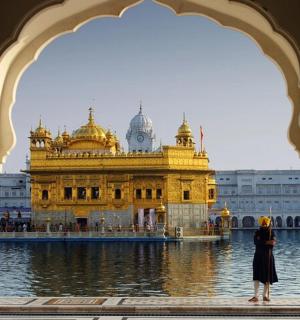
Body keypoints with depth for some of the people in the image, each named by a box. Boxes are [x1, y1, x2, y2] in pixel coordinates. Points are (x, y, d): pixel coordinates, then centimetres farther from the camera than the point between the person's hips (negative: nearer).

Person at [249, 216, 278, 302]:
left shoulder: (271, 232, 4)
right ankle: (256, 296, -9)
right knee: (257, 276, -8)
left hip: (268, 257, 2)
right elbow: (256, 242, -19)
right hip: (258, 256, -2)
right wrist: (266, 242, -28)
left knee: (268, 277, 5)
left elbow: (273, 242, -10)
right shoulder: (258, 232, -1)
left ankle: (265, 295, 16)